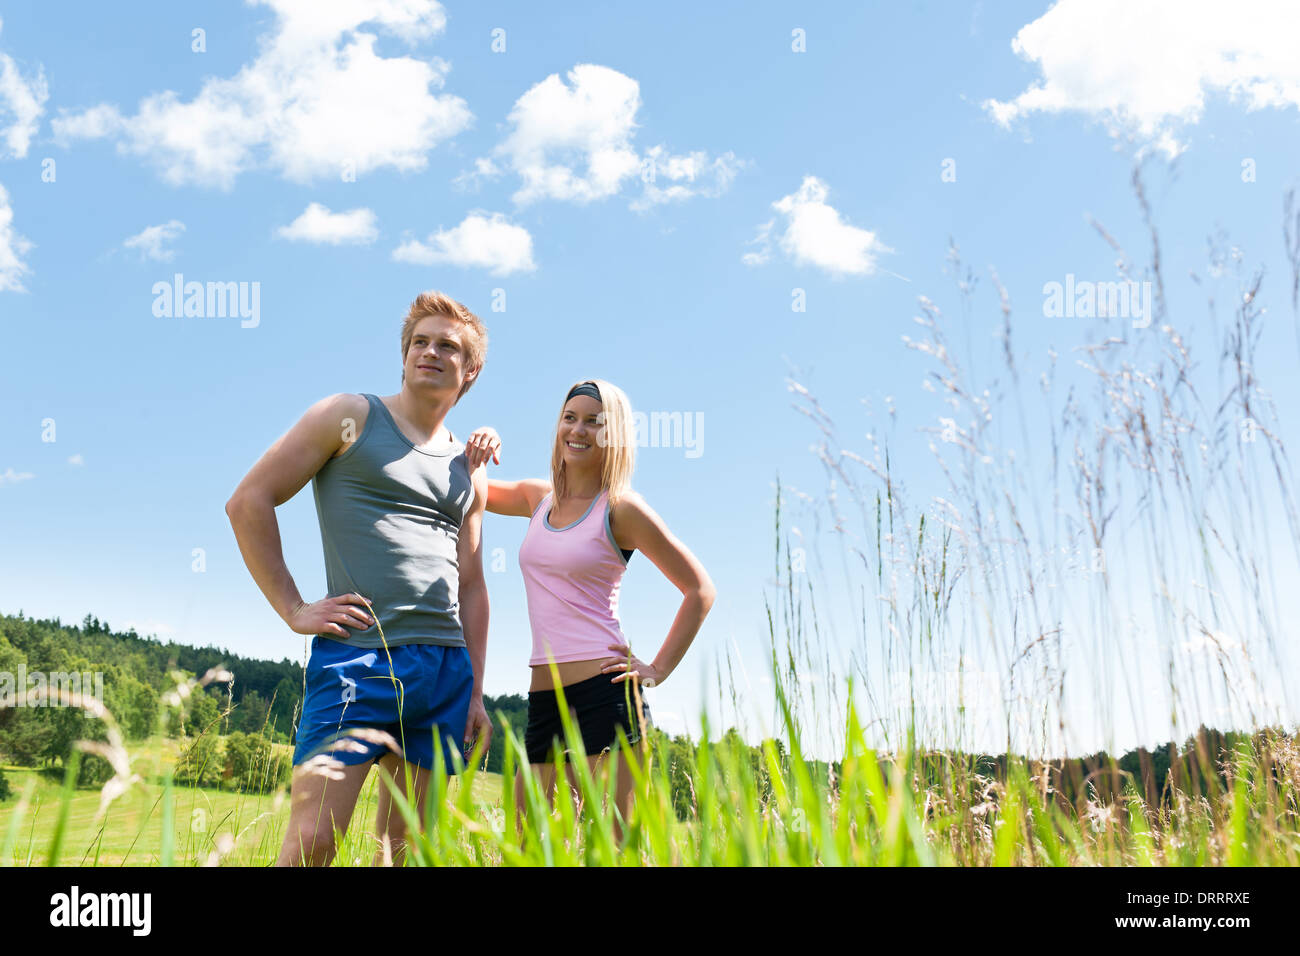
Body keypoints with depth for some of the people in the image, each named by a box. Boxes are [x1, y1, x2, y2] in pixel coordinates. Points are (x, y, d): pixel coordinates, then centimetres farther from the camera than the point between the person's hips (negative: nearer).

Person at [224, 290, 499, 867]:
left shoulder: (469, 471, 19)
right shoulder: (350, 418, 5)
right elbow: (248, 502, 1)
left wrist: (476, 693, 13)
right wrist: (293, 610, -5)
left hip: (445, 668, 5)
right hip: (357, 658, -5)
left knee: (403, 843, 9)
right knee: (312, 838, -13)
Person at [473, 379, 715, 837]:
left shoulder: (619, 508, -3)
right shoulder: (538, 498, 13)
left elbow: (699, 589, 1)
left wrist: (658, 670, -4)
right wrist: (481, 449, 8)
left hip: (604, 692, -6)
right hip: (544, 699, 6)